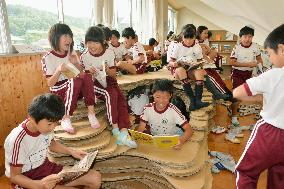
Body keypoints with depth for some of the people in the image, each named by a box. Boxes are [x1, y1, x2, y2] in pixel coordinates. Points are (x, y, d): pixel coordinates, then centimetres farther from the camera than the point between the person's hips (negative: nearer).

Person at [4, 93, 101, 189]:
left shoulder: (44, 126, -9)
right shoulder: (18, 140, -26)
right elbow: (14, 176, -17)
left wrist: (71, 151, -1)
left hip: (46, 167, 6)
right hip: (28, 180, -6)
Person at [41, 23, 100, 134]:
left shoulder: (71, 55, 8)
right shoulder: (48, 58, -7)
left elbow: (82, 75, 9)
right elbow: (50, 83, -10)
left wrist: (76, 64, -10)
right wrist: (59, 70, -26)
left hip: (75, 90, 4)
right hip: (58, 91, -4)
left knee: (87, 77, -27)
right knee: (75, 80, -35)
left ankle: (91, 112, -27)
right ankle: (66, 119, -30)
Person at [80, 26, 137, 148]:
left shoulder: (109, 53, -2)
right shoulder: (85, 57, -5)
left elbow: (114, 74, 1)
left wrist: (107, 70, -21)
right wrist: (91, 74, -24)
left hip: (109, 81, 3)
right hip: (95, 84, -2)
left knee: (121, 99, -25)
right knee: (110, 94, -32)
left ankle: (123, 132, -29)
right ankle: (115, 129, -29)